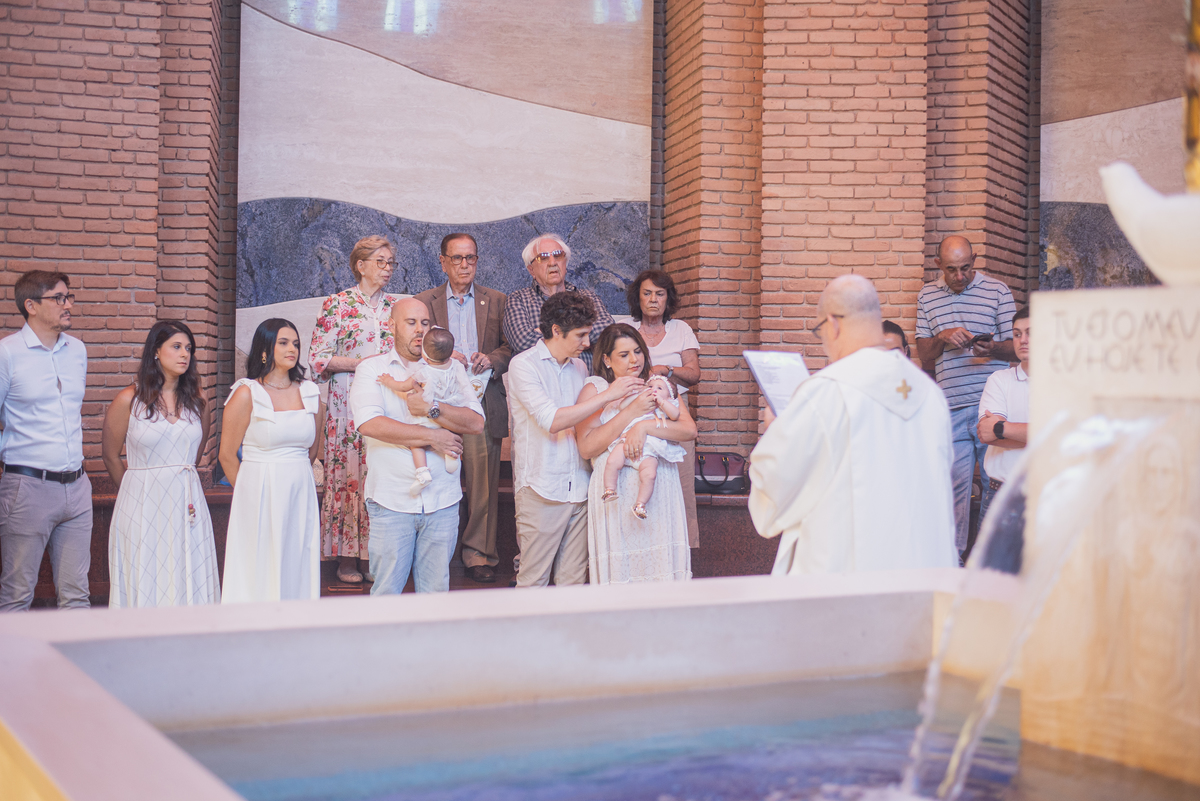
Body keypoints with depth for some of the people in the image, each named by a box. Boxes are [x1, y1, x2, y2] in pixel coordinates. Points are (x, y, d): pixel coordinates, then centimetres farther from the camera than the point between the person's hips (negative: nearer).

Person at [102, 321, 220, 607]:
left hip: (187, 505, 3)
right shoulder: (129, 400, -3)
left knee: (189, 582, 2)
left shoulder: (197, 403, 7)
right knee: (144, 586, 0)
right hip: (142, 506, -3)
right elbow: (111, 456, 6)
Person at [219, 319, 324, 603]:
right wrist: (251, 491, 8)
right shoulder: (246, 393, -6)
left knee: (298, 575, 6)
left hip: (301, 494, 4)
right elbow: (227, 455, -1)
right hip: (260, 495, -4)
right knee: (260, 577, -1)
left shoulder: (310, 393, 7)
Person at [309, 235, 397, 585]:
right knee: (349, 472, -4)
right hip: (348, 402, -3)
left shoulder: (395, 307, 13)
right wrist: (360, 363, -13)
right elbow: (318, 358, -3)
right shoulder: (336, 305, 1)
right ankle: (346, 556, 5)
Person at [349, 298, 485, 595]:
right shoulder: (371, 369, 5)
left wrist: (432, 409, -14)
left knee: (435, 592, 6)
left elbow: (476, 422, 0)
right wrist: (432, 437, -11)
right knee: (387, 593, 1)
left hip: (441, 500, 2)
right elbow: (369, 423, -13)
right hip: (391, 501, -2)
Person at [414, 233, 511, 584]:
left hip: (483, 401, 1)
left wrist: (492, 359, -10)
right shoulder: (425, 301, 11)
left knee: (483, 480, -2)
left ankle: (479, 553, 7)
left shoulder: (497, 301, 13)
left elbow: (512, 347, 10)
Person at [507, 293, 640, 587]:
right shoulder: (523, 365, -6)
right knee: (534, 581, -2)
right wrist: (608, 395, -18)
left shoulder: (579, 367, 15)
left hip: (579, 487, 6)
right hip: (542, 490, -6)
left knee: (573, 580, 7)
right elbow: (551, 420, -19)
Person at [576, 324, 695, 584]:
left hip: (659, 488, 2)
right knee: (618, 569, -3)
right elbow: (586, 448, -10)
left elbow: (690, 430, -1)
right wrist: (632, 411, -10)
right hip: (616, 494, -2)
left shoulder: (657, 385, 12)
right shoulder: (595, 389, 5)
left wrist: (645, 426, -14)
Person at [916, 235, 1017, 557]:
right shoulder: (928, 295, 13)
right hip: (951, 408, 2)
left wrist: (992, 348, -17)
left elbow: (1015, 347, 5)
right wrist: (943, 337, -7)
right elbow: (924, 355, 14)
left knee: (994, 481, 1)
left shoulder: (997, 290, 5)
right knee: (953, 482, -1)